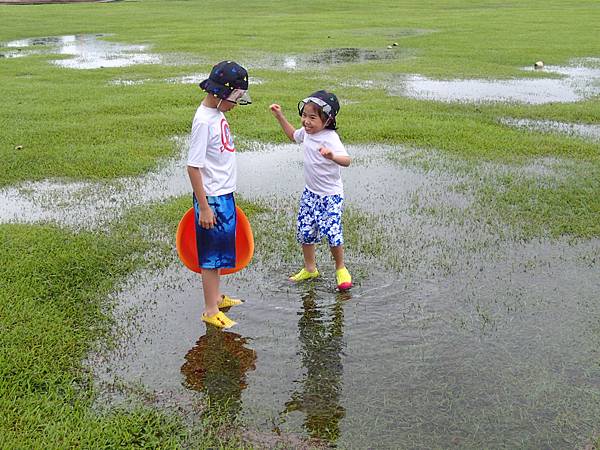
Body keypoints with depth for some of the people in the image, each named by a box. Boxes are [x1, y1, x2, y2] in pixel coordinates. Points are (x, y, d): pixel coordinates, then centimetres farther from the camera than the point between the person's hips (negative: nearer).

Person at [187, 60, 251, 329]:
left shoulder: (217, 113, 6)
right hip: (212, 198, -9)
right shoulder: (203, 121, -21)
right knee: (211, 254, 3)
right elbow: (193, 167, -21)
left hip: (225, 195, 9)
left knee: (220, 249, 19)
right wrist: (203, 207, -20)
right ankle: (210, 311, 15)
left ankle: (216, 297, 35)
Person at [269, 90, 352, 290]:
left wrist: (332, 156, -60)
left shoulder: (330, 138, -24)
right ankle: (310, 268, 30)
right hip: (310, 193, 7)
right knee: (304, 231, 10)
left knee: (332, 233, -9)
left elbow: (346, 160, -39)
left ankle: (340, 269, 17)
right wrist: (280, 116, 18)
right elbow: (293, 135, 25)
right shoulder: (306, 132, 0)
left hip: (330, 195, -7)